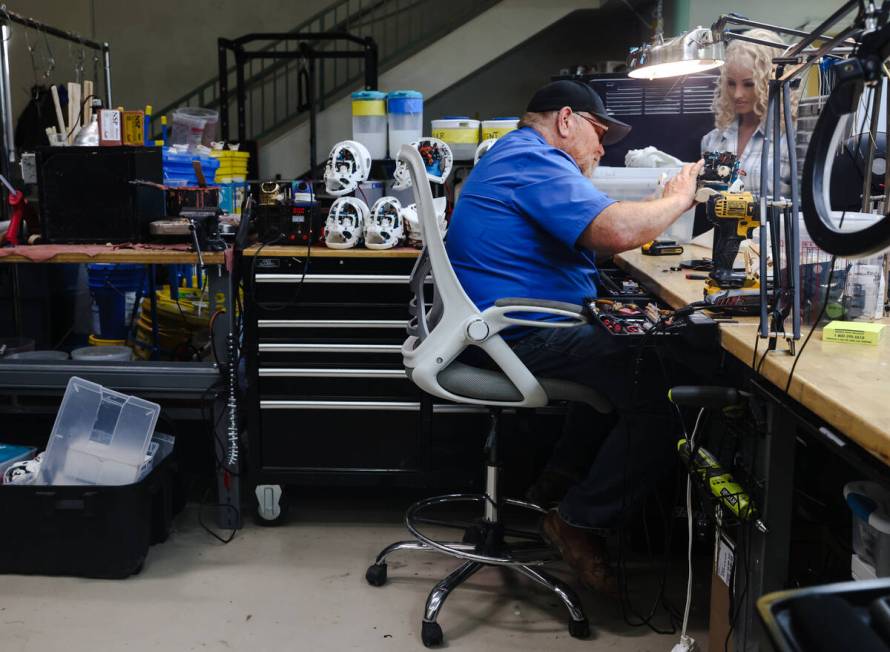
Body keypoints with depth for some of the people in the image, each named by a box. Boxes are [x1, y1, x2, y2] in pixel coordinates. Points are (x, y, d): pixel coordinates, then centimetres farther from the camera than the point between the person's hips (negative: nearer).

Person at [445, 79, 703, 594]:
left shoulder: (516, 156, 23)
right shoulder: (534, 161, -14)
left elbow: (592, 237, 23)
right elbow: (617, 231, -26)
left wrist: (668, 204, 13)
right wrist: (678, 200, -8)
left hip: (502, 326, 12)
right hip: (519, 337, -12)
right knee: (661, 391, -15)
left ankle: (572, 470, 24)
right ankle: (582, 522, -3)